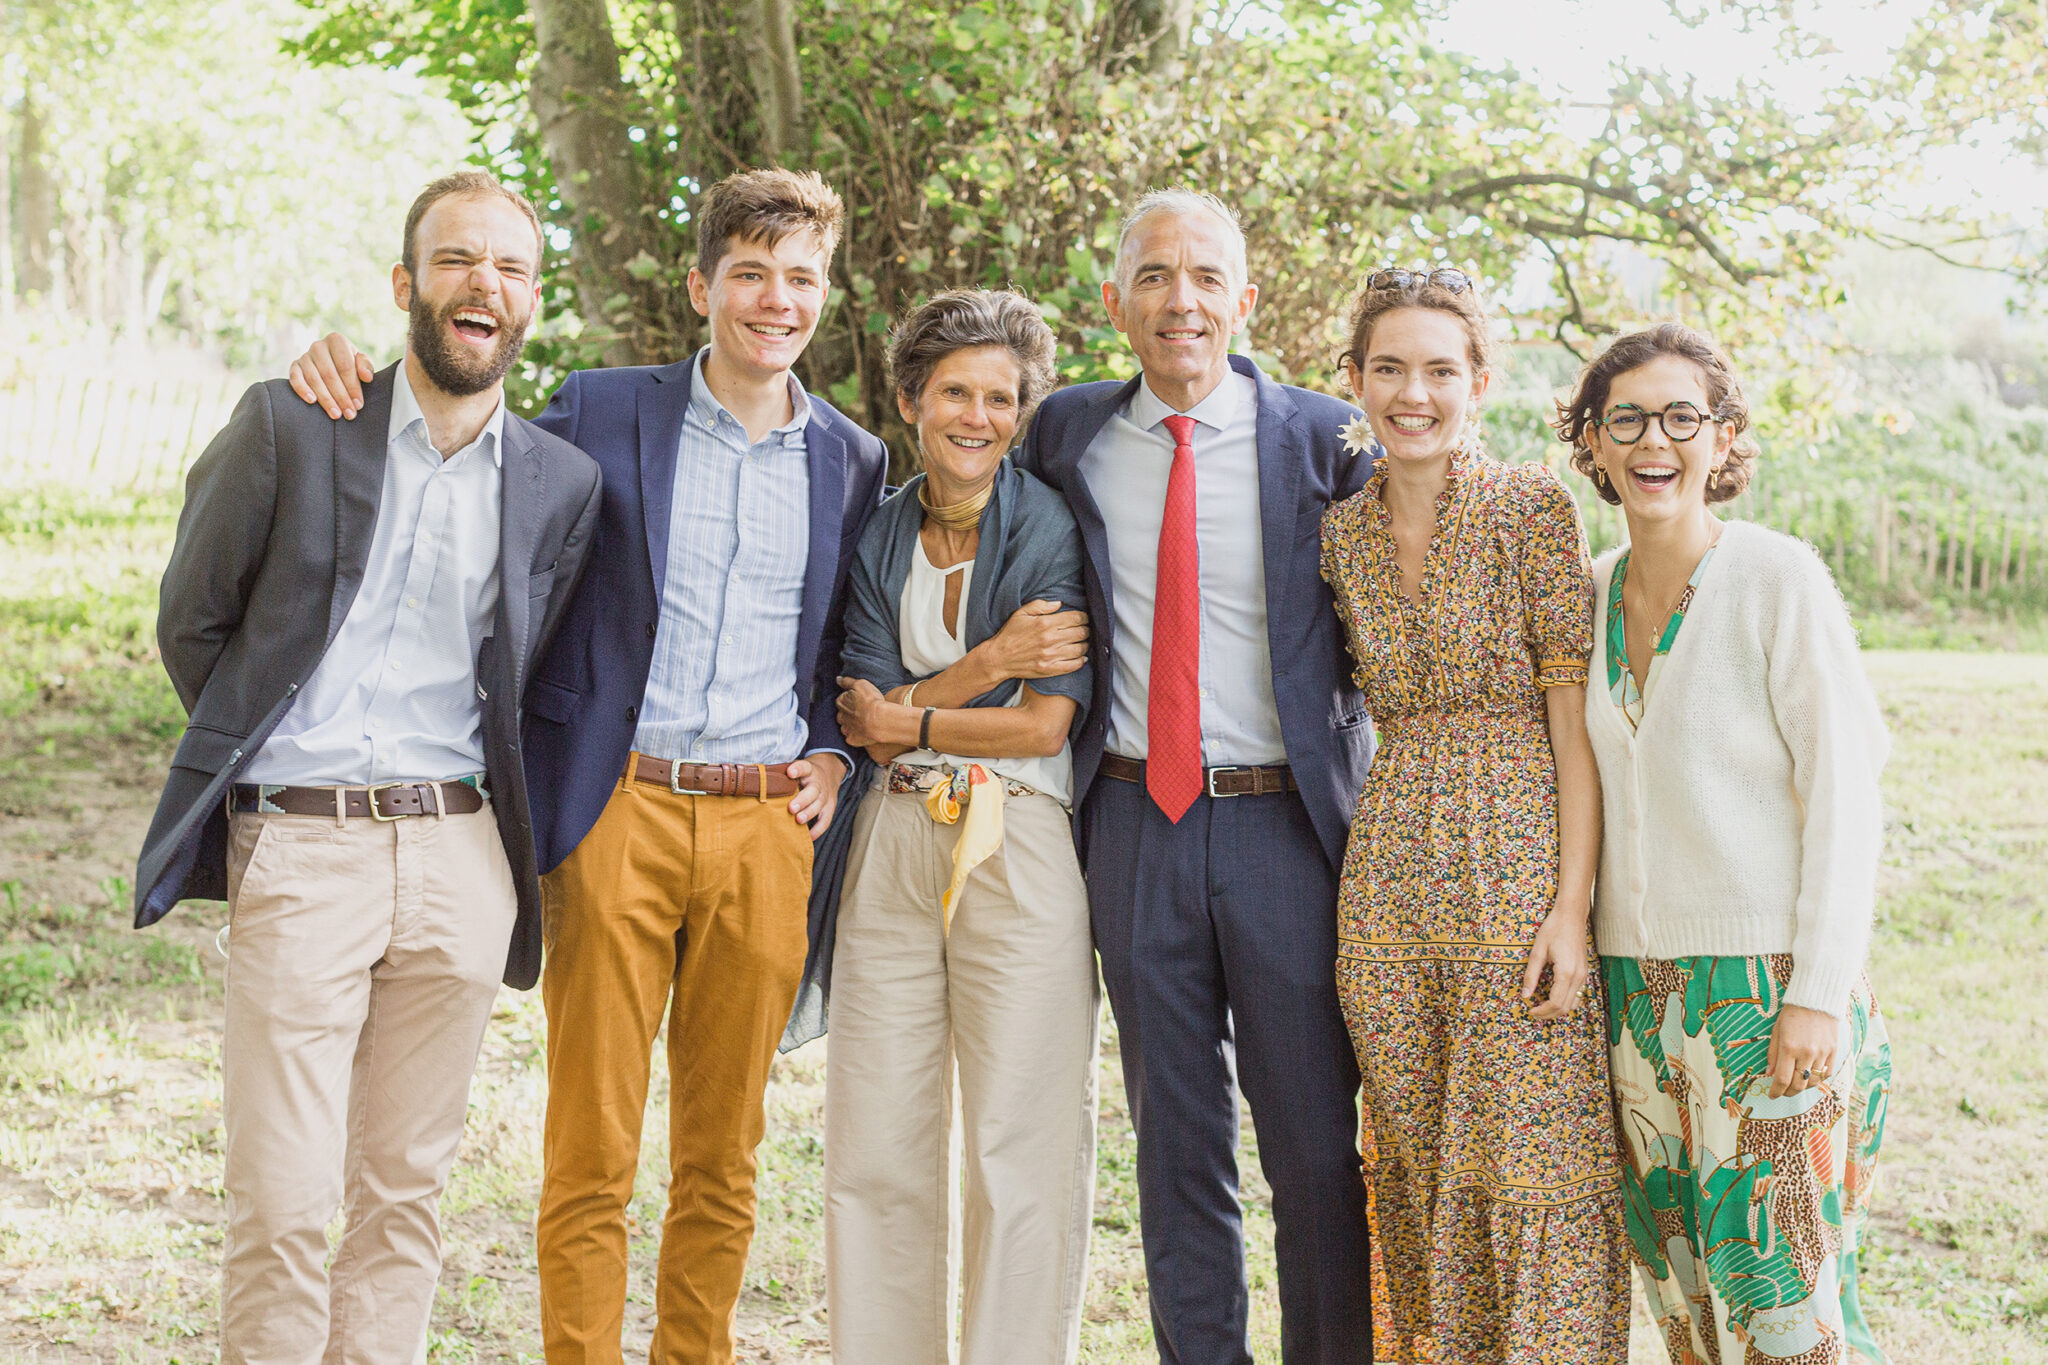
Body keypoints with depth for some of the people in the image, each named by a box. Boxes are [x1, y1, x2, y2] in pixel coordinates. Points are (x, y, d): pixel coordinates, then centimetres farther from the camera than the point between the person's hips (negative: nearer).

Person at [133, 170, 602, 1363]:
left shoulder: (563, 481, 8)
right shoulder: (289, 427, 0)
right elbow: (192, 619, 8)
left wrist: (473, 792, 9)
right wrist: (250, 755, 11)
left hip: (459, 856, 3)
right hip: (297, 852, -3)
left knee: (407, 1193, 9)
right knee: (285, 1206, -5)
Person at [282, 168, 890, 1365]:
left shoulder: (852, 461, 11)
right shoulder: (603, 413, 3)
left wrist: (832, 751, 6)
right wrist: (344, 371, -4)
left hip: (767, 827, 2)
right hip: (619, 815, -2)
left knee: (724, 1153, 11)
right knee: (591, 1152, 0)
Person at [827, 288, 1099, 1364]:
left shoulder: (1051, 530, -1)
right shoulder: (877, 537, 10)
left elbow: (1043, 723, -8)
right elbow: (867, 716, 1)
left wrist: (902, 719, 1)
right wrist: (998, 658, -11)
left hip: (1018, 850, -4)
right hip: (894, 847, 4)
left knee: (1023, 1146, -3)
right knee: (876, 1144, 5)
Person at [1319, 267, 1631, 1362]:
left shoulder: (1533, 507, -6)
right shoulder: (1342, 533, 9)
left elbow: (1573, 720, -9)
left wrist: (1572, 907, -15)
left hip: (1518, 862, -5)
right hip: (1388, 874, 5)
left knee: (1533, 1153, -4)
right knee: (1415, 1153, 11)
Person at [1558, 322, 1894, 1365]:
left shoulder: (1780, 580, -9)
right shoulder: (1592, 594, 9)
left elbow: (1845, 797, -10)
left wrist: (1820, 996, -15)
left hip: (1770, 980, -6)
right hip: (1636, 987, 6)